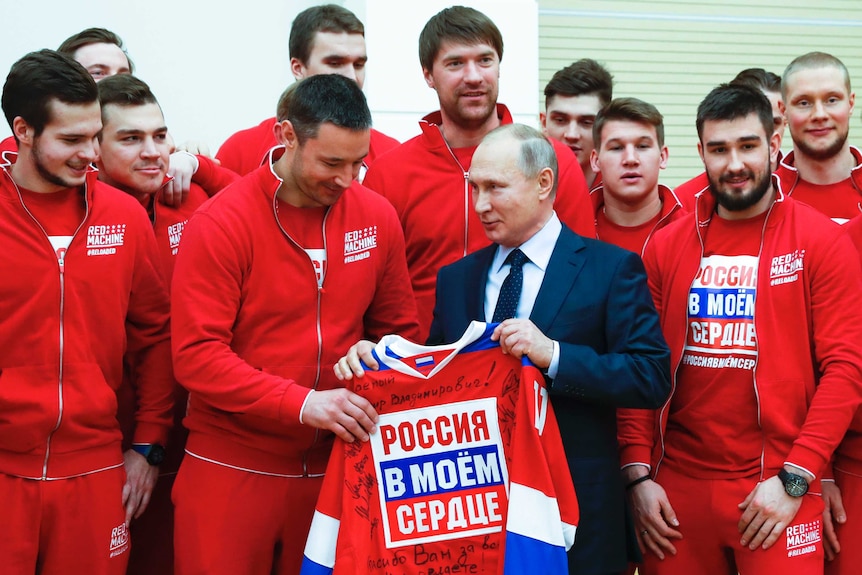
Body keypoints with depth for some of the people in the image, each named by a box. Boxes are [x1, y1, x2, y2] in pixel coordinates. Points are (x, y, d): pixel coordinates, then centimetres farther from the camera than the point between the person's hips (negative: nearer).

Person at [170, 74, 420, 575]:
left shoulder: (377, 217, 1)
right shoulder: (222, 223, -11)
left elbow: (401, 332, 13)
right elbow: (197, 355, -16)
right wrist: (301, 403, -23)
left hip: (334, 465, 4)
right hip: (233, 470, -3)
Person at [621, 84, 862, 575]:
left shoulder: (821, 240, -2)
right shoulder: (666, 245, 7)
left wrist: (794, 478, -13)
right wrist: (638, 473, -2)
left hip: (777, 493, -2)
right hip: (677, 486, 3)